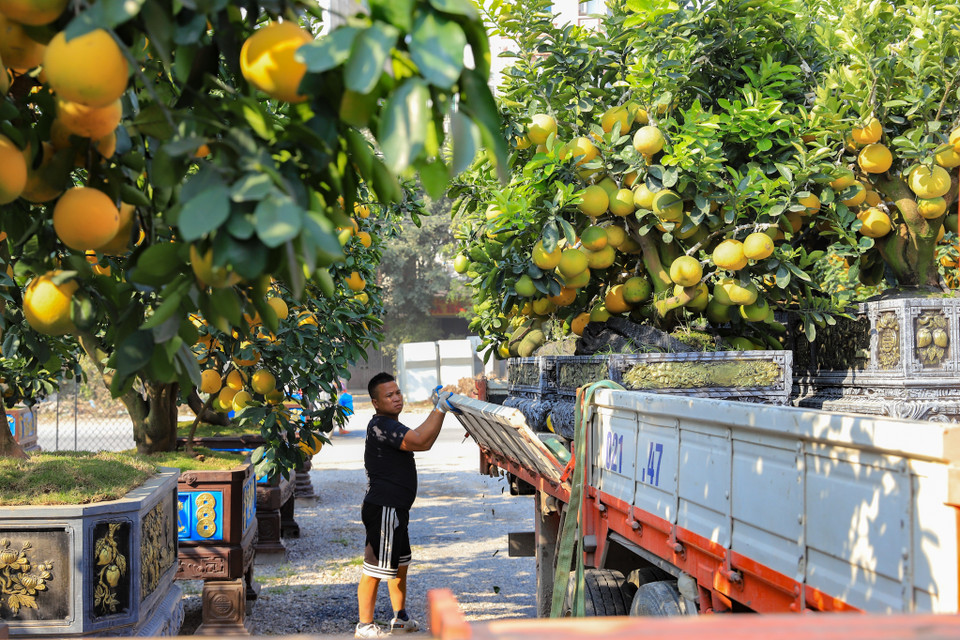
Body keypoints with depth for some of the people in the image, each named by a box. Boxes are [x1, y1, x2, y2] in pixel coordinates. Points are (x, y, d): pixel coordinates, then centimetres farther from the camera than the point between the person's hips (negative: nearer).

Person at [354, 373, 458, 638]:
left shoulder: (389, 425, 17)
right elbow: (420, 441, -30)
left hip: (396, 509, 12)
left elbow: (424, 442, 24)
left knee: (400, 565, 21)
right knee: (375, 569, -4)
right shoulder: (381, 426, -19)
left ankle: (400, 619, 33)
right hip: (383, 509, -12)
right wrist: (440, 408, -27)